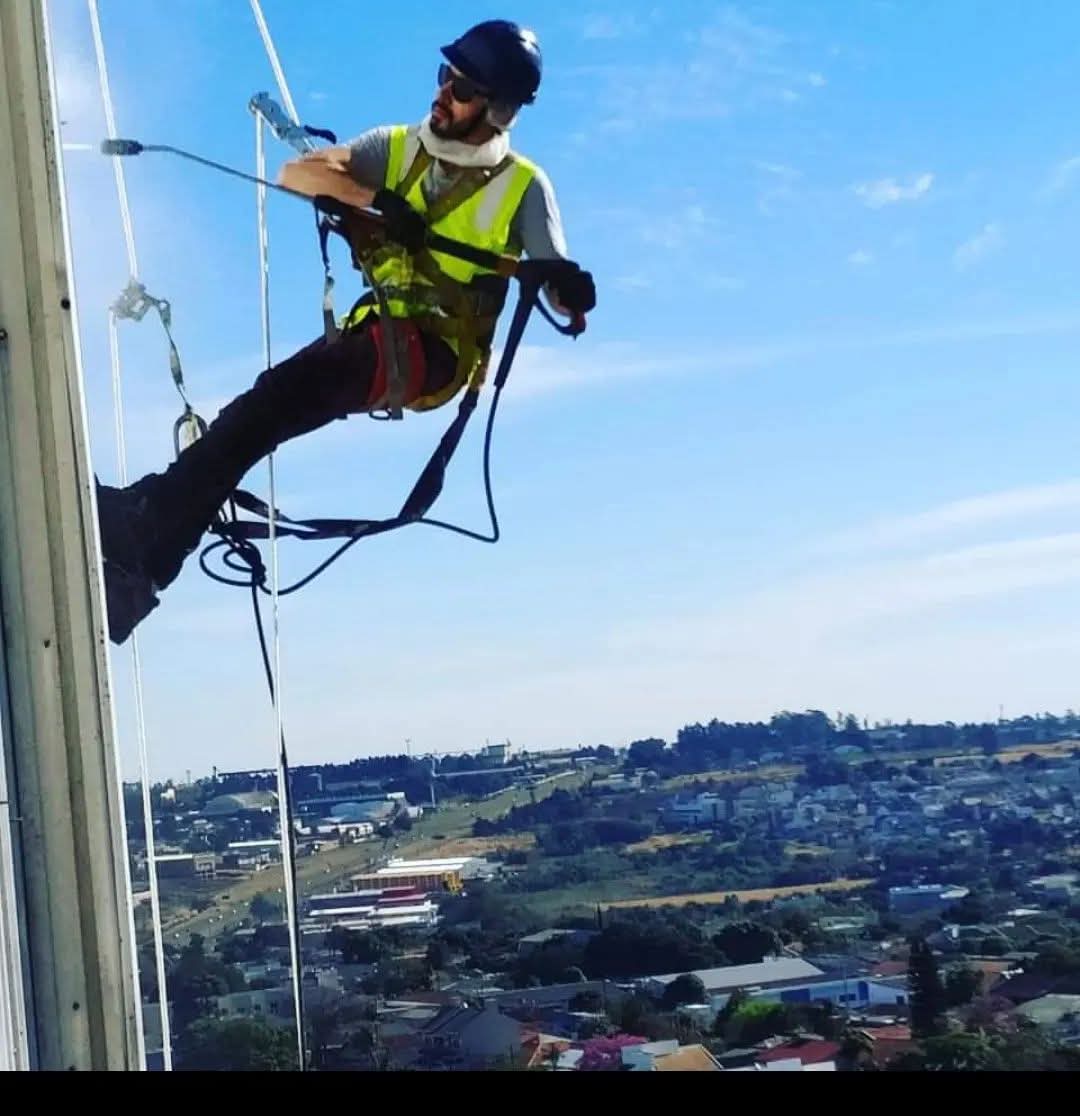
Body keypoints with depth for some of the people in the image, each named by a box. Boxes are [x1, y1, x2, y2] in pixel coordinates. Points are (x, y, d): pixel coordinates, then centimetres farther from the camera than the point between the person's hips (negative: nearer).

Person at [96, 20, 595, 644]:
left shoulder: (524, 186, 0)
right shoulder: (399, 148, 11)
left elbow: (560, 294, -5)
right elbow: (297, 172, 2)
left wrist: (570, 290, -30)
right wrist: (377, 198, -15)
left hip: (434, 353, -5)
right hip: (371, 340, 5)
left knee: (289, 386, -31)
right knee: (262, 409, -19)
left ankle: (153, 511, -38)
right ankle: (144, 563, -22)